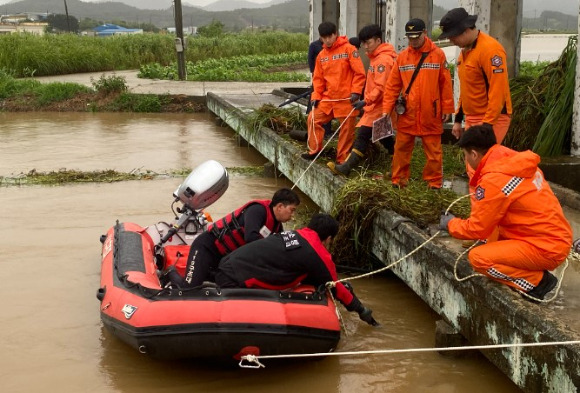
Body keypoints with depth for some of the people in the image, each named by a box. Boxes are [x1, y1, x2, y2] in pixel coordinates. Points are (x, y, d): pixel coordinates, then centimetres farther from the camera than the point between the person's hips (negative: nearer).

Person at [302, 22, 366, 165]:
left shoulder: (348, 49, -7)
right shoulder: (321, 55, 10)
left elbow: (359, 72, -9)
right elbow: (318, 78, 14)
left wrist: (355, 91, -16)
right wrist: (316, 96, 4)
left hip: (346, 99, -5)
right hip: (328, 98, 6)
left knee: (346, 130, 0)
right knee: (313, 118, 1)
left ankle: (342, 160, 11)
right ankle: (314, 150, 14)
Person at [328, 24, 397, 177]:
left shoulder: (383, 59, -17)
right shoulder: (376, 57, 15)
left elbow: (381, 87, -23)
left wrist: (366, 101, -26)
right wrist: (367, 102, 13)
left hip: (379, 107, -10)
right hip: (376, 106, 10)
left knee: (363, 135, -11)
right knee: (384, 136, 15)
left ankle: (347, 167, -11)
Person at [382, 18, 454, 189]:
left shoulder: (438, 55, 0)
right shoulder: (402, 57, 6)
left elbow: (446, 84, 0)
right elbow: (392, 85, 6)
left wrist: (447, 109, -2)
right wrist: (386, 109, 0)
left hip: (430, 114, -2)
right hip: (406, 114, 2)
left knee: (433, 150, 4)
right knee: (401, 148, 7)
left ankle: (434, 183, 14)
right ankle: (398, 181, 17)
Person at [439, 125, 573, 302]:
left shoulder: (494, 180, -20)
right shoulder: (517, 163, 5)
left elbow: (477, 229, -9)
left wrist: (451, 224, 9)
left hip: (546, 248, -9)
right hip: (556, 237, 9)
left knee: (478, 257, -15)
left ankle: (538, 281, -3)